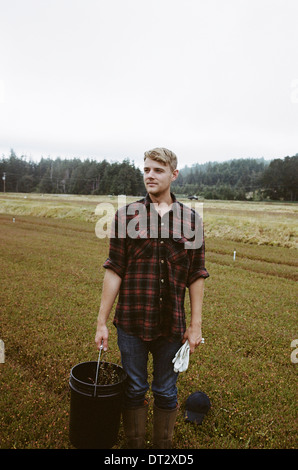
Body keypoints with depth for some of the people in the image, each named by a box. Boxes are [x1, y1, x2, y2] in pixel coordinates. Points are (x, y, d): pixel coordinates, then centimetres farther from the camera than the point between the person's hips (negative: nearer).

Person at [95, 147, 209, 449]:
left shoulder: (191, 220, 1)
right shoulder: (127, 215, -2)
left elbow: (196, 276, 3)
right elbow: (114, 271, -3)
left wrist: (196, 325, 2)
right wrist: (102, 322, -4)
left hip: (172, 324, 1)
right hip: (131, 322, 0)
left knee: (166, 392, 16)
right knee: (134, 389, 15)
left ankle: (164, 446, 40)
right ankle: (134, 444, 39)